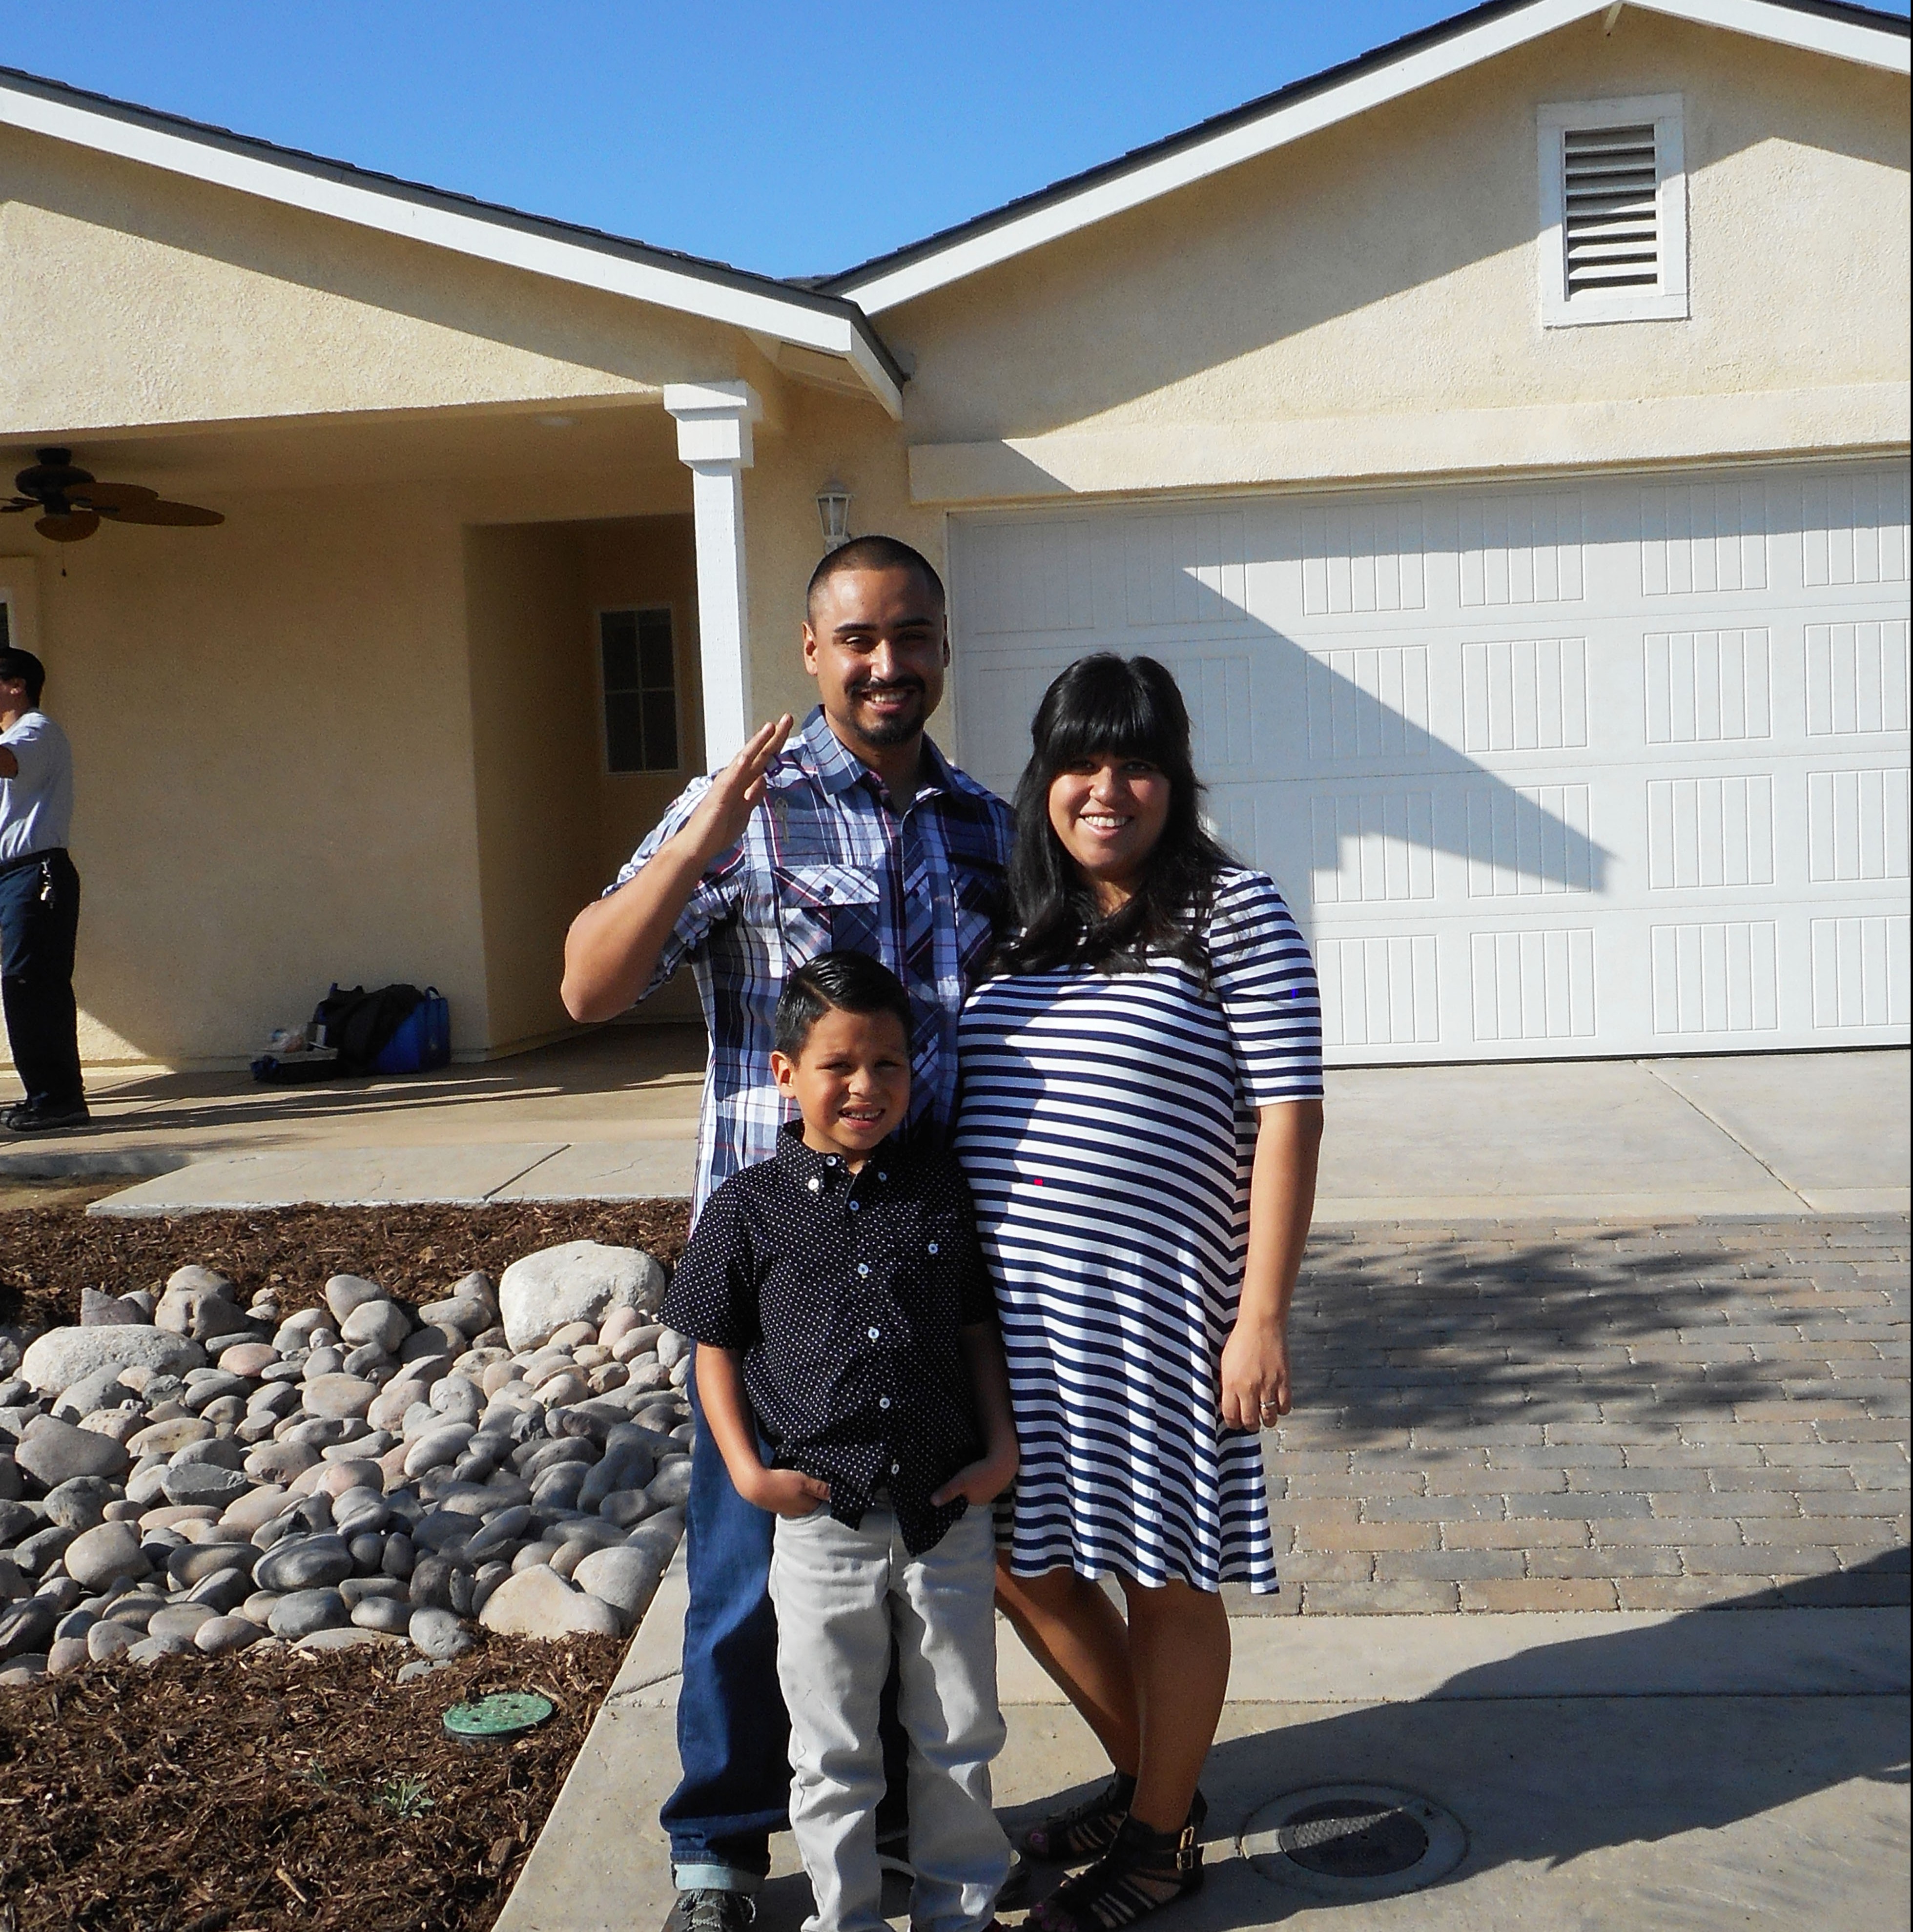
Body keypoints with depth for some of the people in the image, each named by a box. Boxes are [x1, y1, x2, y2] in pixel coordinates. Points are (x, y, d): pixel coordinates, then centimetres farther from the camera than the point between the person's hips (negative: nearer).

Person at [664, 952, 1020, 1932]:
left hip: (949, 1513, 2)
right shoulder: (748, 1207, -5)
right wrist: (747, 1469, -7)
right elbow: (716, 1344, 2)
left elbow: (977, 1328, 8)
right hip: (821, 1520, -2)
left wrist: (1002, 1447, -1)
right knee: (833, 1752, 12)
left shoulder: (941, 1191, 1)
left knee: (959, 1737, 16)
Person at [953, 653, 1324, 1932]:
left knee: (1162, 1575, 9)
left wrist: (1263, 1314, -15)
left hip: (1149, 1307, -6)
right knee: (1024, 1563, 15)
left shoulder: (1234, 915, -7)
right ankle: (1144, 1776, 39)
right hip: (1011, 1306, 7)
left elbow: (1287, 1118, -10)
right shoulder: (1025, 930, 11)